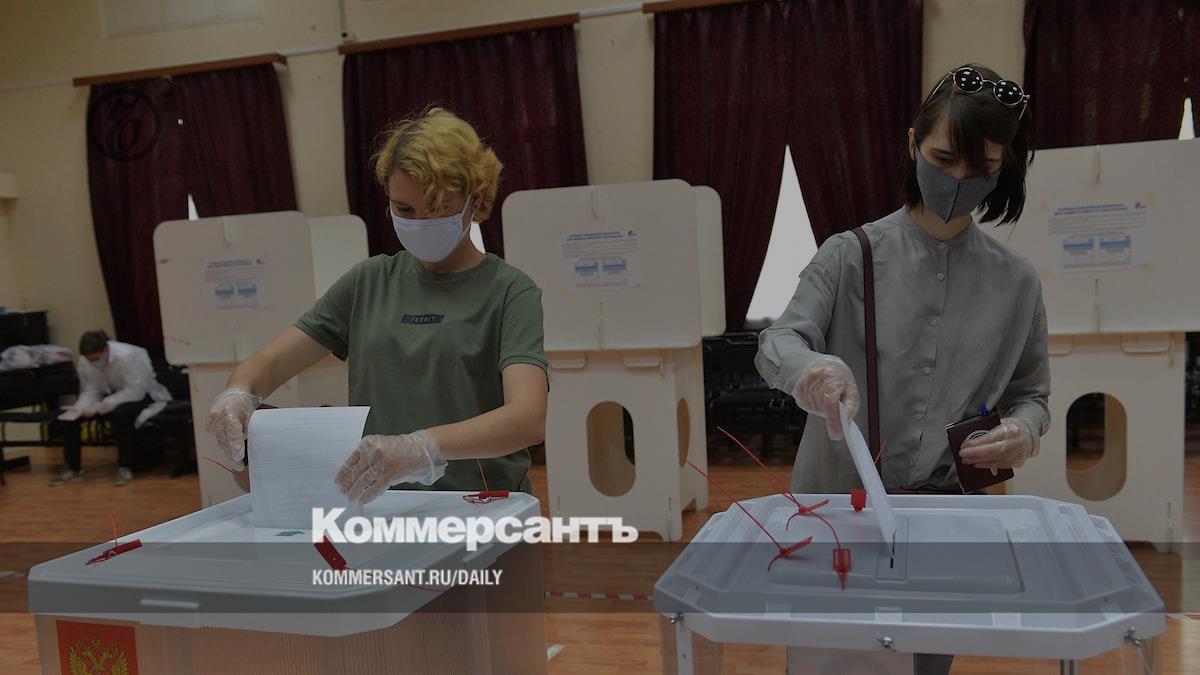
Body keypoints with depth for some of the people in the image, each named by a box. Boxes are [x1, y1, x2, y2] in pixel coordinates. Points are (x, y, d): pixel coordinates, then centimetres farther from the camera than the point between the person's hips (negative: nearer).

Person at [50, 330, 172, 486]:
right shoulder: (84, 362, -10)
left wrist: (103, 406, -37)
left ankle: (125, 466, -22)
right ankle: (73, 467, 4)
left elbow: (136, 390, -31)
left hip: (143, 395, -7)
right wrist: (79, 408, -30)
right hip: (113, 395, 7)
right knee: (68, 416, -9)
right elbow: (90, 391, -7)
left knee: (120, 413, -38)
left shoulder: (127, 356, -30)